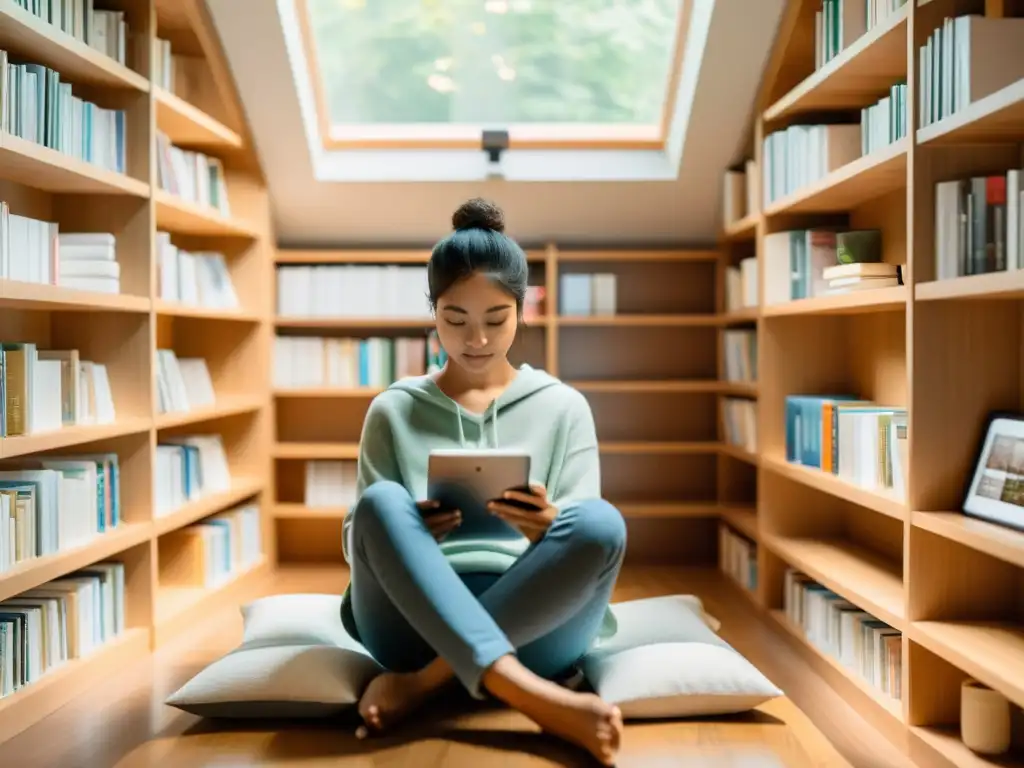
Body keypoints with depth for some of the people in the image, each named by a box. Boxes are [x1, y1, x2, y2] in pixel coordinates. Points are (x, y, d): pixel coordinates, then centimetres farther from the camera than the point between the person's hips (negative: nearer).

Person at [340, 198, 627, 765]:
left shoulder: (564, 407, 12)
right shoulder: (393, 411, 12)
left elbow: (589, 538, 5)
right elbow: (356, 535, 8)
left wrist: (547, 530, -19)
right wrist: (406, 536, -16)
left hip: (536, 622, 0)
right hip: (419, 620, 0)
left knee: (602, 522, -29)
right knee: (381, 503, -28)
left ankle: (420, 680, -25)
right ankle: (529, 696, -38)